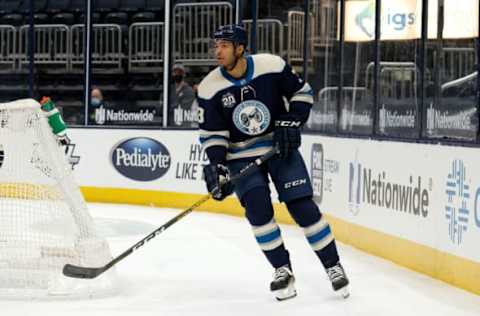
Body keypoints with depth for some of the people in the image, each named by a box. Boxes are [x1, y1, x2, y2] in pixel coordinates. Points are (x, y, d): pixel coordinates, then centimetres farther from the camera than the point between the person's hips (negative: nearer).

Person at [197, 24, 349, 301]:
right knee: (257, 208, -16)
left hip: (281, 146, -1)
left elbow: (302, 92, -1)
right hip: (242, 155, 1)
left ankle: (334, 267, 5)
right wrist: (217, 166, -18)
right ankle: (283, 270, -1)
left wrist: (290, 123, -13)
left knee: (302, 206, -7)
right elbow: (212, 133, -6)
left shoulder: (272, 66, -14)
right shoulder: (210, 88, -11)